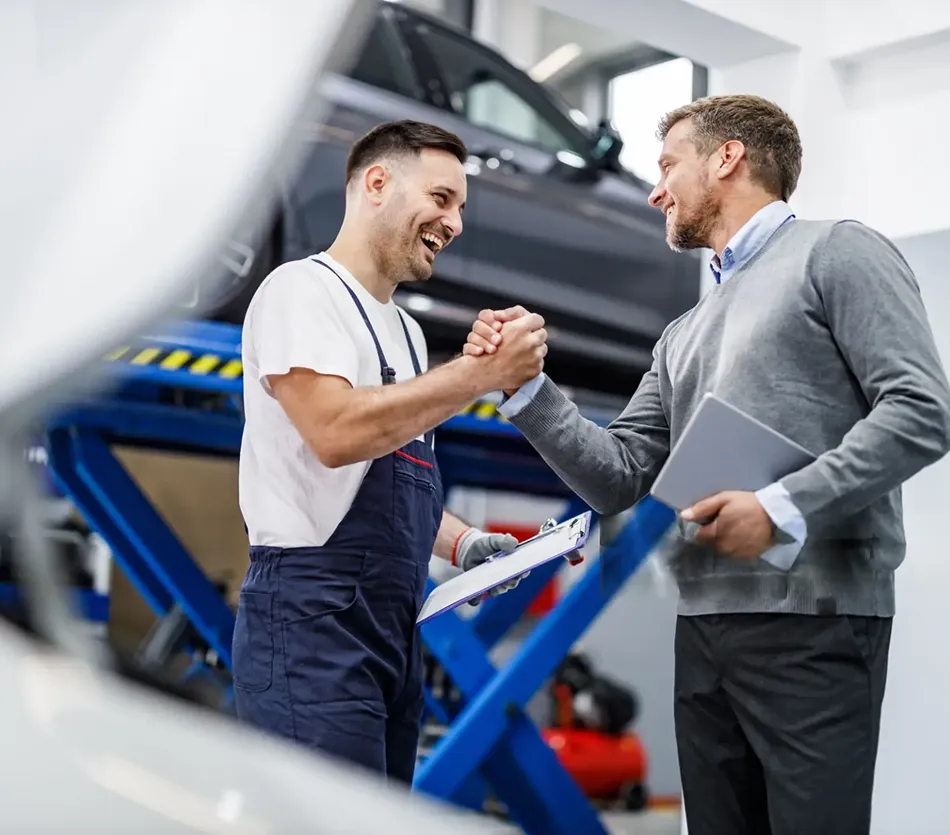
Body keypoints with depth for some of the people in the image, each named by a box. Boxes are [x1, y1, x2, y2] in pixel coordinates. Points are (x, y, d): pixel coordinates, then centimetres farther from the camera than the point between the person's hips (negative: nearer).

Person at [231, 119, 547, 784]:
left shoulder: (406, 330, 21)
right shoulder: (303, 290, -6)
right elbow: (335, 431, -23)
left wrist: (461, 543, 8)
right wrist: (482, 373, -18)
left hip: (395, 622, 9)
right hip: (314, 617, -9)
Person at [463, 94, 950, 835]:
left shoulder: (837, 253, 0)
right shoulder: (685, 334, 22)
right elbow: (621, 478, 14)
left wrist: (785, 509, -19)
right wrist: (524, 388, 3)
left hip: (814, 621, -7)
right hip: (704, 628, 8)